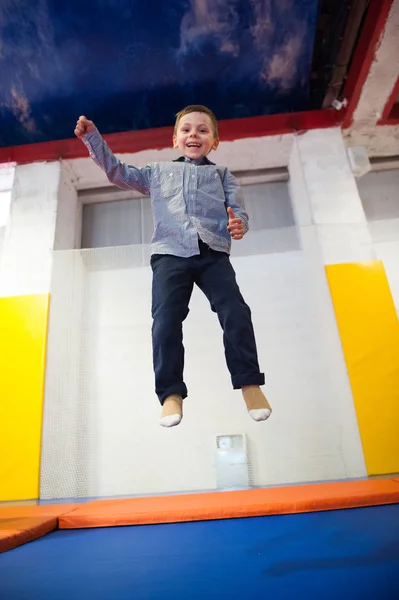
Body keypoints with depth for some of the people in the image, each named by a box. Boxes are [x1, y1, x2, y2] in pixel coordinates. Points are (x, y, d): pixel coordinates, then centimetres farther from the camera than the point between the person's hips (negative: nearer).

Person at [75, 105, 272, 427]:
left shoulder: (221, 174, 25)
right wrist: (92, 137, 21)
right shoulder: (157, 172, 28)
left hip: (213, 253, 0)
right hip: (171, 255, 0)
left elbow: (238, 209, 13)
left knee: (236, 313, -14)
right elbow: (118, 172, 28)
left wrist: (239, 224, -12)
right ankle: (171, 393, -8)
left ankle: (249, 382, -2)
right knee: (166, 320, -15)